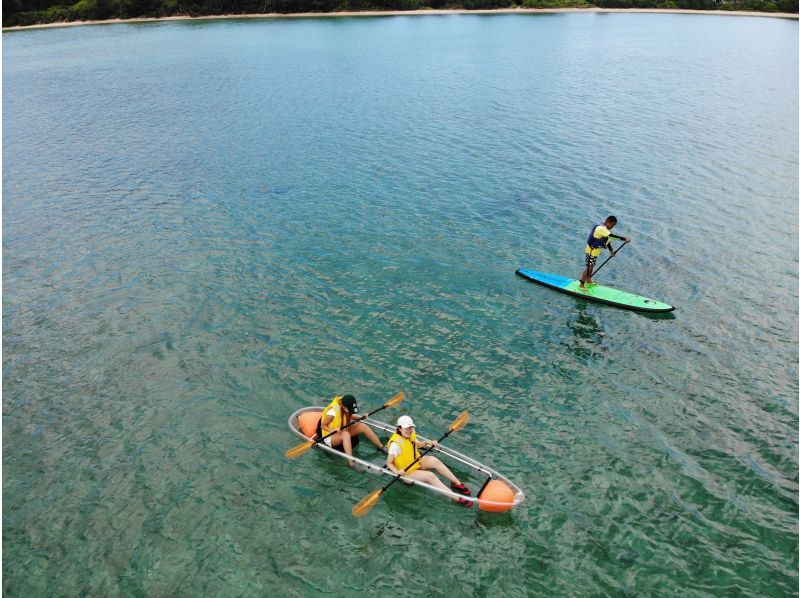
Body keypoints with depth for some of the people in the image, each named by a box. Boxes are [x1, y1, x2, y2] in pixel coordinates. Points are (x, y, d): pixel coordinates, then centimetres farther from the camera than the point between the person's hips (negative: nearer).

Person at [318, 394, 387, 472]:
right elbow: (323, 425, -20)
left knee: (362, 426, -10)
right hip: (330, 437, -7)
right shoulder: (333, 411, -28)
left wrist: (360, 417, -5)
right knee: (346, 434, -39)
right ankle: (351, 462, -46)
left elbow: (350, 415, 12)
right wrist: (332, 430, -38)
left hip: (343, 431, 7)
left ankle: (381, 447, -1)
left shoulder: (347, 407, -8)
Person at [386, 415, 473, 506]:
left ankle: (457, 483, -15)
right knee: (430, 476, -28)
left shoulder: (411, 435, -3)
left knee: (433, 460, -21)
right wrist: (397, 471, -38)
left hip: (417, 462, 7)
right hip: (407, 472, -7)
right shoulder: (396, 444, -25)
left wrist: (427, 442, 1)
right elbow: (389, 463, -20)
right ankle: (456, 498, -32)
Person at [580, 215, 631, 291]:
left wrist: (611, 250, 12)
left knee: (591, 266, 23)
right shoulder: (601, 229, -28)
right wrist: (624, 239, -34)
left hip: (595, 250, 10)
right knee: (589, 268, -5)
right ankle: (582, 285, 2)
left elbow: (607, 239, 13)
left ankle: (588, 280, 40)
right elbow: (612, 236, -35)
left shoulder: (604, 228, 4)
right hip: (591, 250, -10)